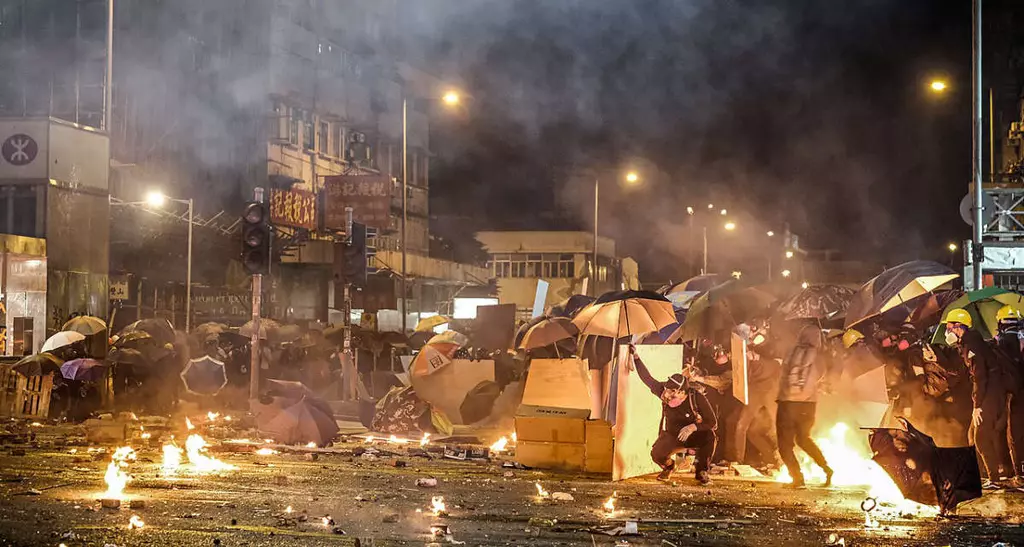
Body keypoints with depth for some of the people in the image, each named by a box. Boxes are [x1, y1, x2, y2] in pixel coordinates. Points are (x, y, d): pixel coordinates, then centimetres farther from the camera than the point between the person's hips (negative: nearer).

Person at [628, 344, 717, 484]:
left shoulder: (697, 398, -27)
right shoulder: (664, 392, -19)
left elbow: (713, 423, -25)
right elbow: (647, 378, -11)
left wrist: (693, 427, -41)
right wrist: (636, 358, -17)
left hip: (693, 435, -2)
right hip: (672, 436, 2)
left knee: (710, 436, -35)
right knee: (657, 454, -27)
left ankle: (701, 471, -12)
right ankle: (668, 466, 14)